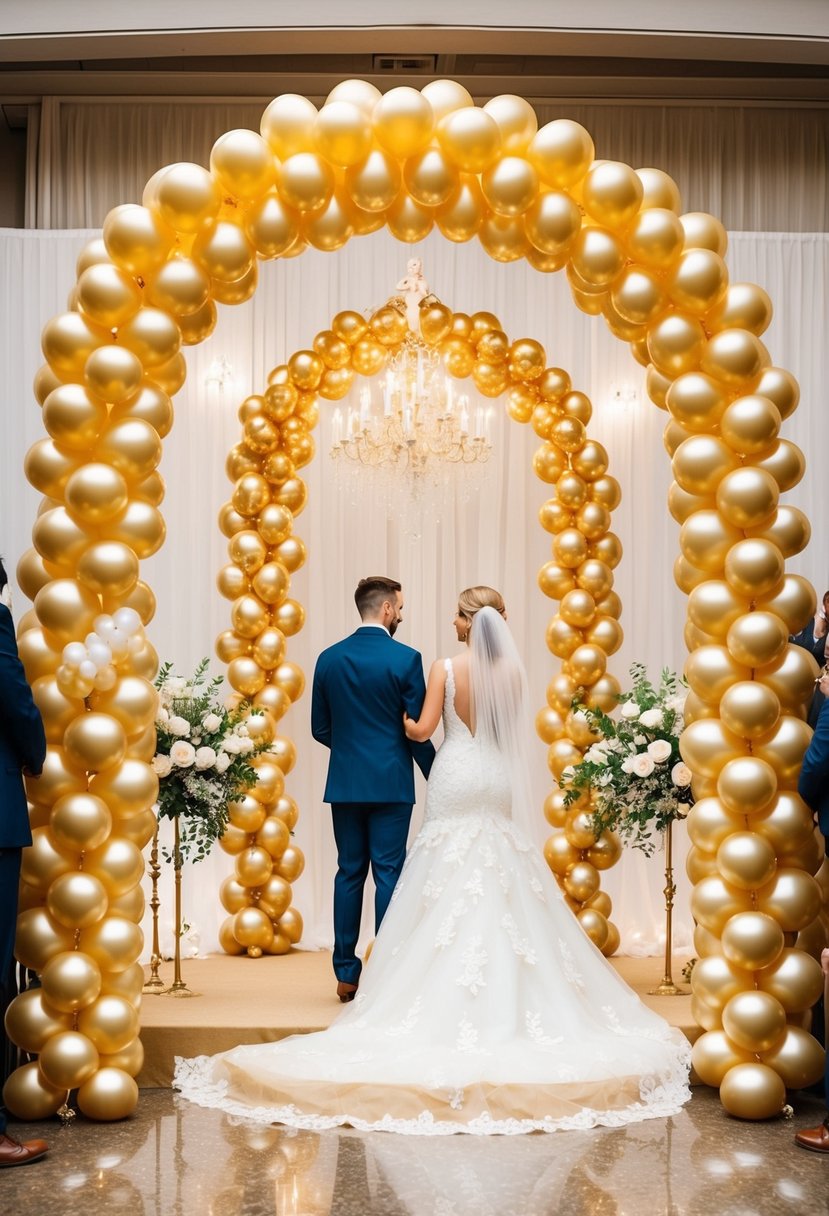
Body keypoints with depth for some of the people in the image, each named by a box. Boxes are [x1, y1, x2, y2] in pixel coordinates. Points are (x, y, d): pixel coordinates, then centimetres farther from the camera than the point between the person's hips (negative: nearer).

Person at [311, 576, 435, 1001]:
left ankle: (346, 974, 12)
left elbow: (320, 729, 8)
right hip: (391, 784, -3)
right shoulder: (405, 659, -9)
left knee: (349, 873, 10)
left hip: (345, 783, 4)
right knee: (388, 874, 2)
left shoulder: (329, 658, 3)